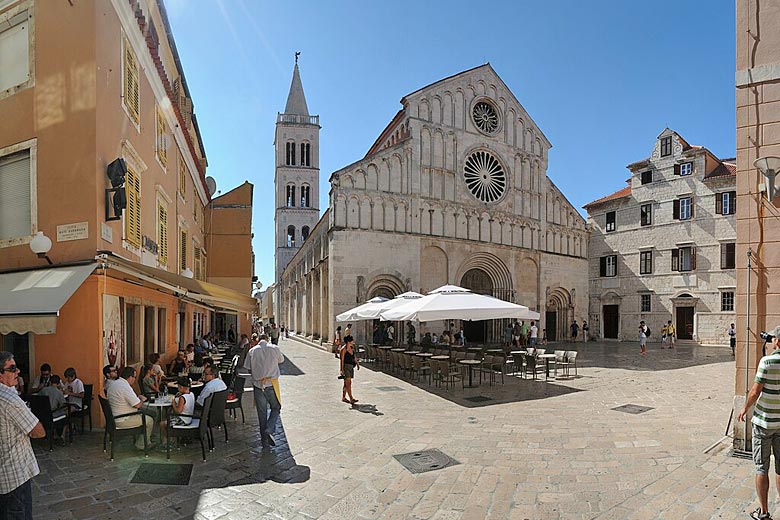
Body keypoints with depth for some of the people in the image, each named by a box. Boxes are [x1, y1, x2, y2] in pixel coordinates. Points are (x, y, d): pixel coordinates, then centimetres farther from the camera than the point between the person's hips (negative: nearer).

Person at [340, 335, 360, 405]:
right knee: (348, 382, -12)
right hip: (346, 366, -8)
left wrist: (357, 363, 23)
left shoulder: (352, 348, 10)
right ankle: (351, 399, -16)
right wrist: (342, 370, -17)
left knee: (346, 383, 14)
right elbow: (342, 360, -14)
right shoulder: (344, 349, -13)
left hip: (351, 367, 8)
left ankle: (343, 397, 23)